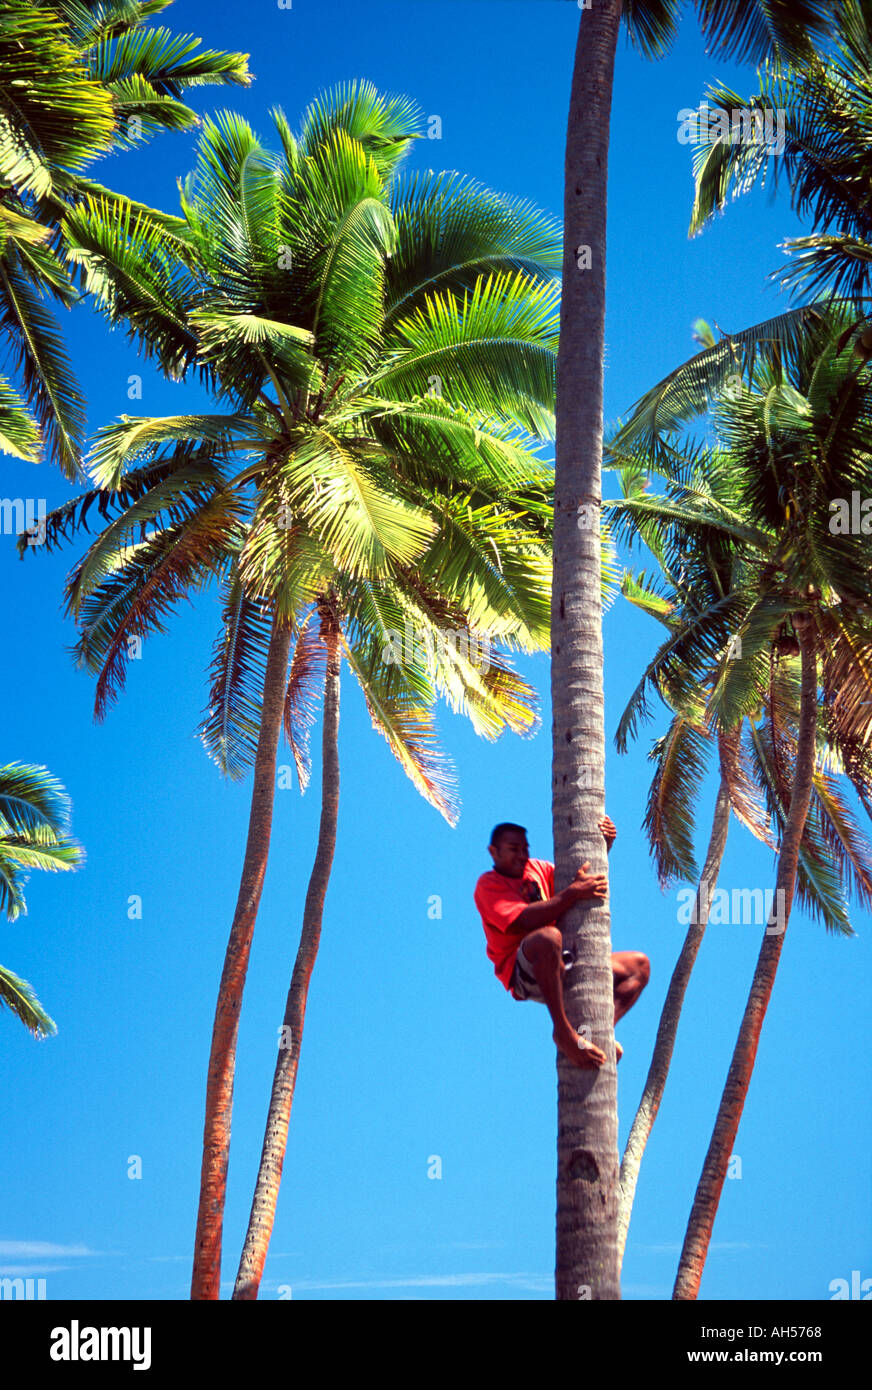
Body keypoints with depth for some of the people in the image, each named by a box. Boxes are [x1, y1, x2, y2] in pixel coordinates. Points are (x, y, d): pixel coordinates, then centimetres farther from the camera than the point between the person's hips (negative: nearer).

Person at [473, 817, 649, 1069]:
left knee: (639, 964, 6)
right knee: (547, 937, -41)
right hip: (522, 973, -8)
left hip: (561, 969, 8)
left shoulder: (538, 869, 19)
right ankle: (563, 1030, -35)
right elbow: (524, 921, -20)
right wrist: (573, 893, -25)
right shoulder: (488, 885, -3)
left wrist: (605, 845, 2)